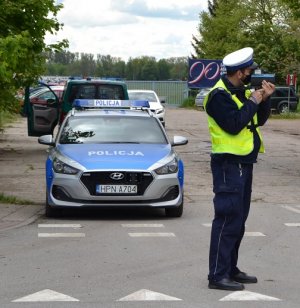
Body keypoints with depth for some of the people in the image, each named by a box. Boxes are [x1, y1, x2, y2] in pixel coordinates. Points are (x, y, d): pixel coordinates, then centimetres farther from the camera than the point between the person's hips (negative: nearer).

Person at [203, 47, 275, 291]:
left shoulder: (242, 92, 13)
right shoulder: (220, 95, -15)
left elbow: (259, 120, 15)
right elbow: (234, 125, -25)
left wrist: (265, 99, 0)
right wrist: (253, 102, -15)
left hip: (244, 163, 10)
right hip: (229, 164, -10)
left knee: (238, 220, 14)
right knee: (228, 219, -10)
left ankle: (230, 269, 23)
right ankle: (218, 275, -7)